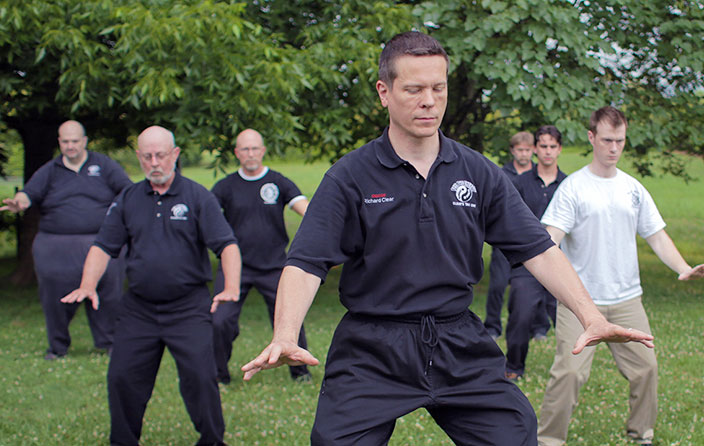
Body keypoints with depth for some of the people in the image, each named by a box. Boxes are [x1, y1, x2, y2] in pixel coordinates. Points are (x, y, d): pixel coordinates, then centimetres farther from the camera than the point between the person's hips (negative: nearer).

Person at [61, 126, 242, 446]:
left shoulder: (197, 197, -1)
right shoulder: (127, 200, 10)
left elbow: (226, 244, -8)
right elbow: (103, 246, 10)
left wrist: (231, 287, -23)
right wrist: (87, 285, -6)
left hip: (188, 307, -3)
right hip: (138, 308, 4)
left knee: (199, 377, -11)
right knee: (122, 378, 2)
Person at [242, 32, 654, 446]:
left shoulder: (480, 174, 5)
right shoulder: (350, 177, -4)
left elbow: (538, 250, 3)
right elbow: (306, 263, -10)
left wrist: (592, 317, -10)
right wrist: (285, 337, -28)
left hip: (461, 349, 3)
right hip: (371, 353, -2)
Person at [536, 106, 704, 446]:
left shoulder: (633, 189, 12)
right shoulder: (573, 187, -3)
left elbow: (656, 236, 13)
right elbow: (551, 236, -12)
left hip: (627, 299, 5)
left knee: (646, 367, 5)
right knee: (569, 371, -13)